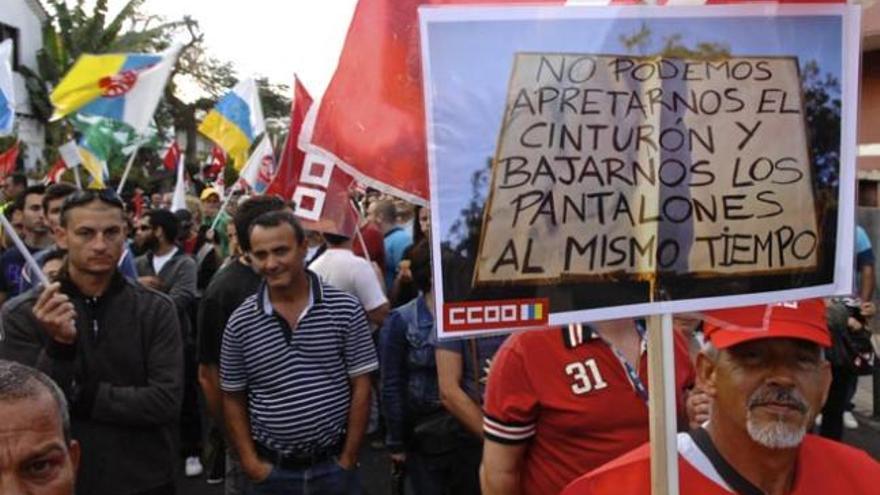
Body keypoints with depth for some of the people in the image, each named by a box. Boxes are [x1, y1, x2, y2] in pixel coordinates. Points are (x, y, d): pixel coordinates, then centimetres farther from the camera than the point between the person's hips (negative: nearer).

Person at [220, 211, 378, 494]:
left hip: (334, 466, -1)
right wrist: (251, 463, -2)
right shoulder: (240, 323, -4)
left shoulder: (345, 309, -7)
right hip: (272, 471, 1)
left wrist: (348, 459, -6)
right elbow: (233, 399, 4)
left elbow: (361, 388, -4)